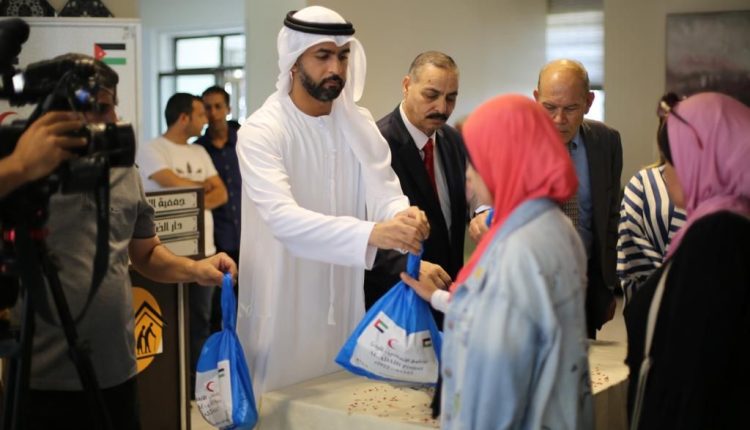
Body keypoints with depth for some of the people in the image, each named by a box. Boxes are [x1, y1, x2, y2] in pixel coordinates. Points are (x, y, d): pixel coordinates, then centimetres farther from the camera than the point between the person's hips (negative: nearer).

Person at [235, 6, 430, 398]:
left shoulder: (360, 124, 2)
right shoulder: (261, 131, -16)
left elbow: (384, 193, -8)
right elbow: (283, 217, -30)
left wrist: (403, 216, -33)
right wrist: (372, 233, -43)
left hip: (344, 304, 5)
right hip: (282, 311, -5)